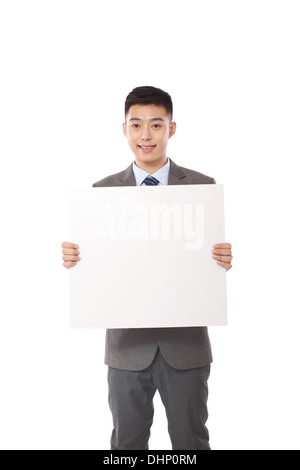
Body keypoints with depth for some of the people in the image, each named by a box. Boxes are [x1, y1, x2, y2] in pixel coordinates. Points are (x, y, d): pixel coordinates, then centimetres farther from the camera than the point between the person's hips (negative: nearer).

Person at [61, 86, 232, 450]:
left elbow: (214, 253, 1)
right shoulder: (103, 190, 3)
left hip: (185, 341, 0)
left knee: (191, 441, 15)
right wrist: (74, 258, -17)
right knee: (127, 441, 17)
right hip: (128, 343, 1)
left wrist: (223, 261, -21)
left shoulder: (203, 187, 0)